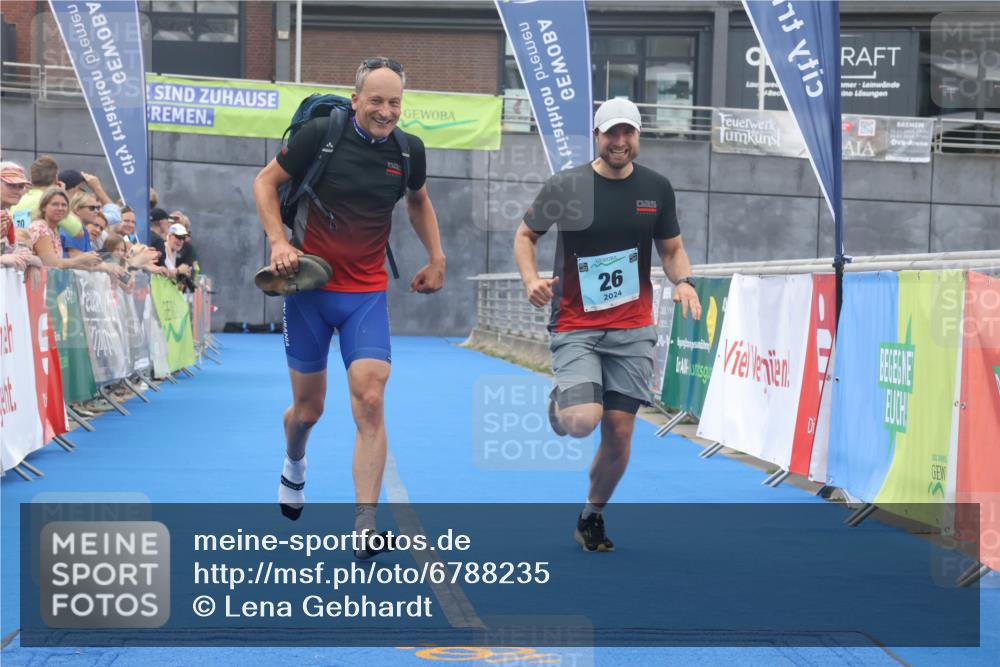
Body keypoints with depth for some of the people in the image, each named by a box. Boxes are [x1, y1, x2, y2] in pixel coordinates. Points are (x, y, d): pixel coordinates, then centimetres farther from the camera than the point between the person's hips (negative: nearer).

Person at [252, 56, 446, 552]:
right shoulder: (321, 134, -10)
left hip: (368, 294, 2)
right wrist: (279, 242, -13)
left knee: (370, 403, -15)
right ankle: (294, 465, 46)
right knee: (308, 408, 9)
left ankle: (365, 526, -14)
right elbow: (265, 182, 0)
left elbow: (418, 200, 21)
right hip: (310, 285, -1)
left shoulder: (408, 151, 0)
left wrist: (436, 258, 13)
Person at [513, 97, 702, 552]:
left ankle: (591, 518, 24)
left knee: (619, 431, 1)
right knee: (582, 422, -21)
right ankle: (559, 404, 18)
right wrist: (531, 279, -11)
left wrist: (683, 281, -6)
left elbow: (671, 248, 16)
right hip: (575, 327, -3)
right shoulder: (566, 186, -4)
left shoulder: (657, 189, 5)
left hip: (632, 330, 3)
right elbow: (525, 234, 8)